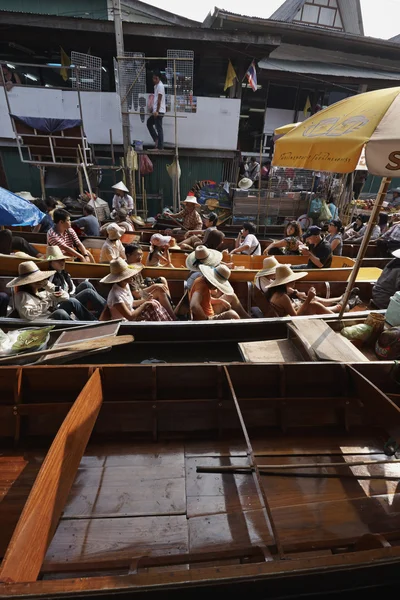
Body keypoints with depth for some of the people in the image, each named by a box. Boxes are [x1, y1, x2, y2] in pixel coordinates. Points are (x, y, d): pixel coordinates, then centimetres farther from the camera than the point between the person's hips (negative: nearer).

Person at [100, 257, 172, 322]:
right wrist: (145, 304, -19)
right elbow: (130, 316, -28)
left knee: (154, 305, 0)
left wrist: (145, 300, -3)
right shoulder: (116, 295, -30)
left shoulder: (126, 285, -3)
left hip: (132, 314, 9)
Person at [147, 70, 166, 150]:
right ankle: (156, 139, 18)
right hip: (156, 110, 10)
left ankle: (160, 147, -3)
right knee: (149, 123, 18)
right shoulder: (156, 86, 16)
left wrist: (157, 111, -22)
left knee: (159, 129, -7)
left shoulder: (160, 86, -12)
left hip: (159, 111, -10)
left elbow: (159, 100, -19)